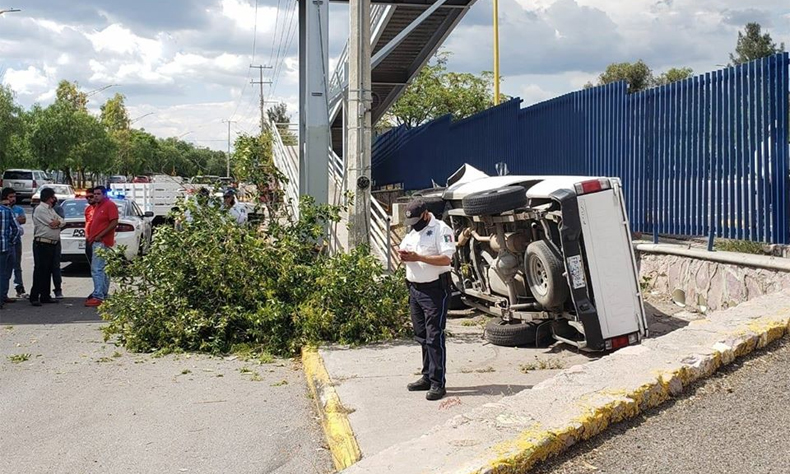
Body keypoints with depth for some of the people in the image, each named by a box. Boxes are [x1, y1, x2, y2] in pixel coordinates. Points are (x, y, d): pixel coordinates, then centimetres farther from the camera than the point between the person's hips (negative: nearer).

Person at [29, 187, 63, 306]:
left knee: (48, 271, 11)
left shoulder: (51, 210, 18)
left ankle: (45, 296, 16)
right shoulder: (40, 209, -10)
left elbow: (62, 222, 12)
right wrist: (58, 222, 4)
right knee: (40, 270, -8)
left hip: (52, 244, 9)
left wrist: (57, 222, -9)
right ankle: (34, 297, -6)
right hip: (42, 244, -9)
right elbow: (52, 224, -16)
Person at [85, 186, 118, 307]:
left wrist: (100, 236, -18)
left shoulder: (110, 205, -9)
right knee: (103, 269, 13)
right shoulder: (97, 206, 19)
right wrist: (90, 237, 13)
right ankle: (104, 295, 19)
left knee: (97, 269, -15)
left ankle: (98, 297, -16)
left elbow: (114, 223, -17)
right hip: (96, 242, 10)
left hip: (102, 242, -10)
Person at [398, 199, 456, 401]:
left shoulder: (441, 230, -10)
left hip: (434, 290, -8)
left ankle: (438, 383, -6)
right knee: (421, 337, 14)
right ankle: (427, 377, 23)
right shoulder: (412, 232, 16)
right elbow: (403, 248, 22)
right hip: (415, 289, 8)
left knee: (434, 337, -8)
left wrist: (418, 257, -24)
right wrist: (404, 256, -3)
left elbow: (446, 259, -19)